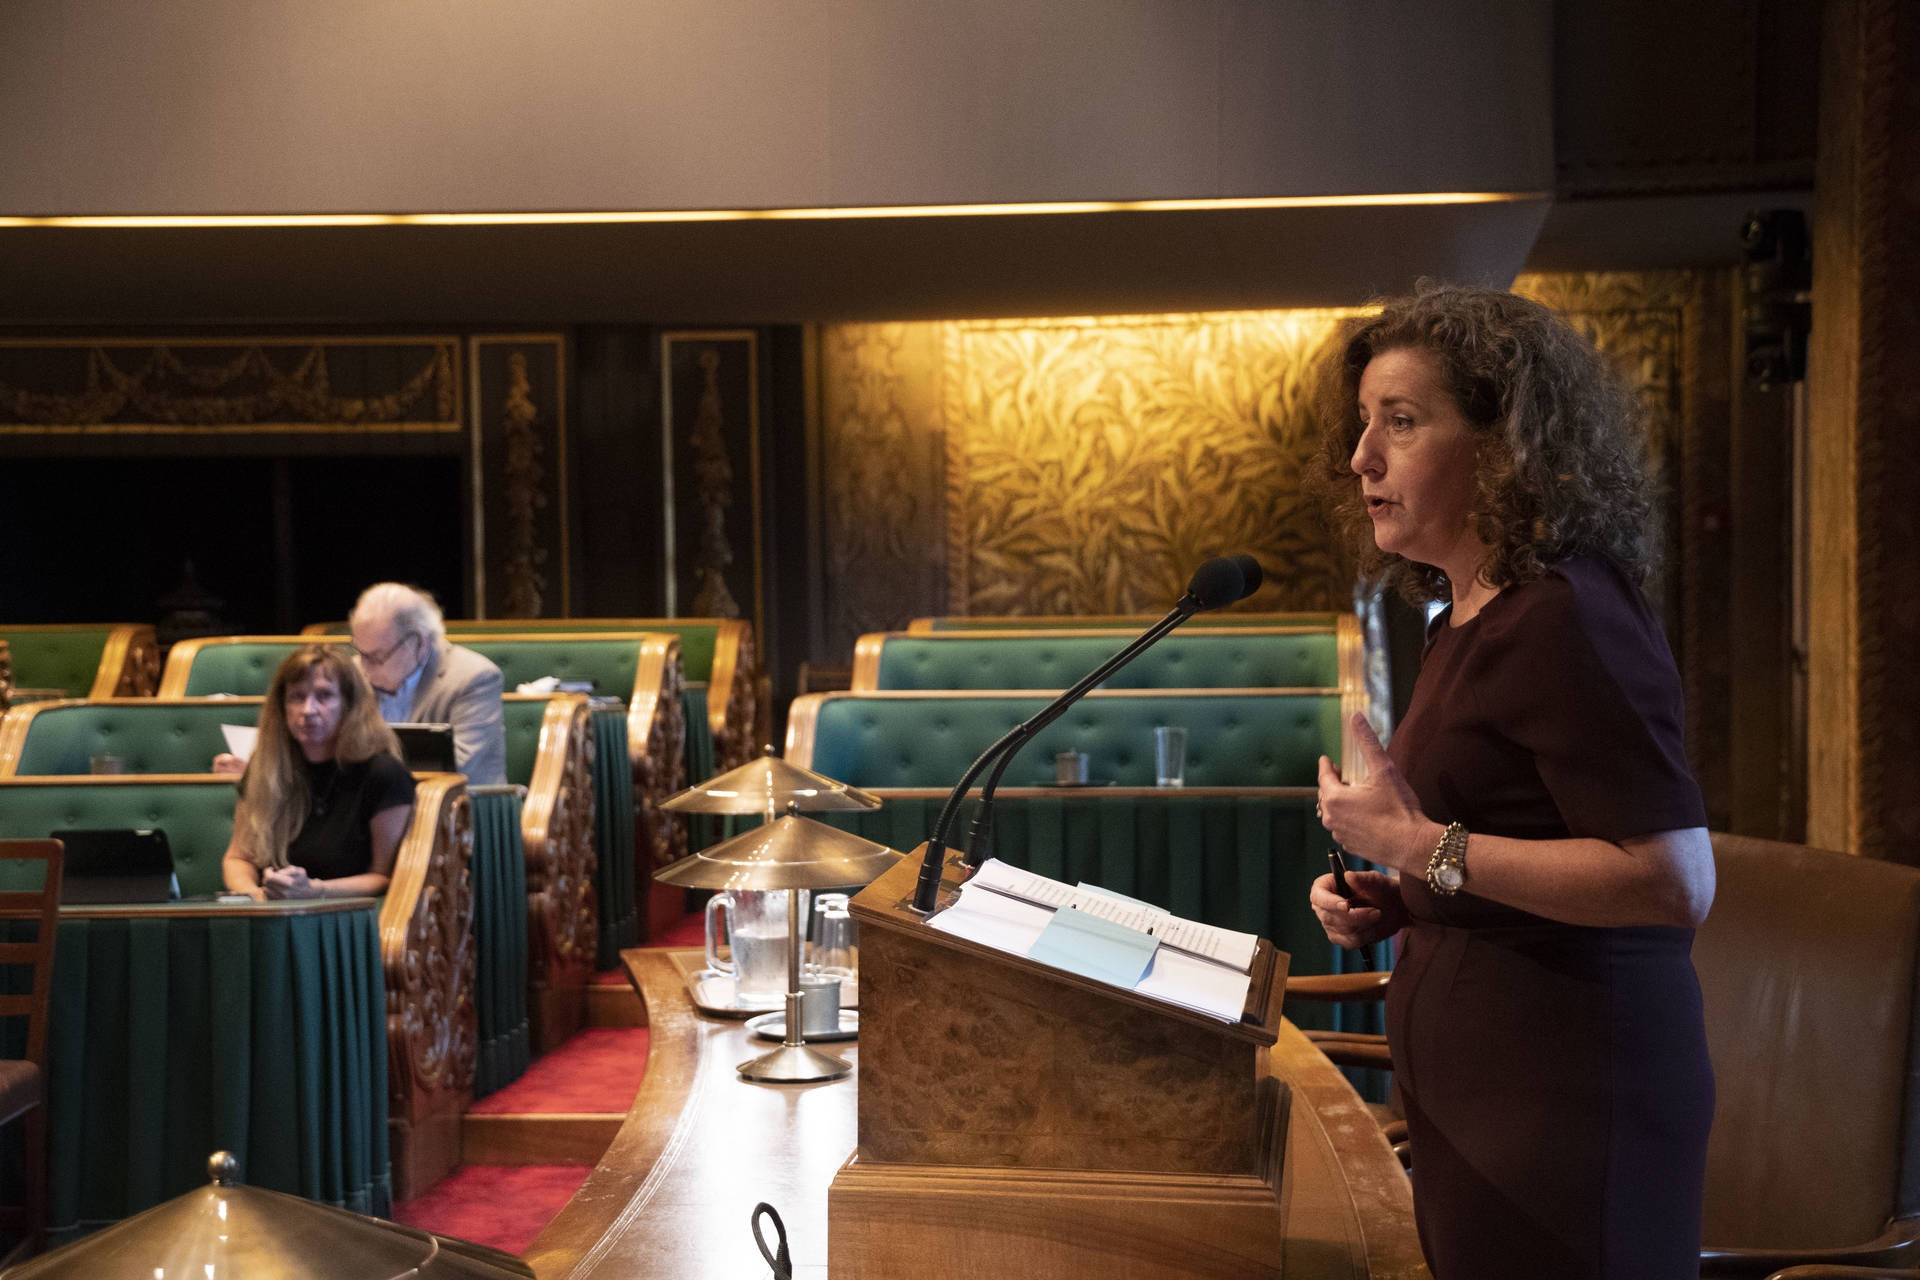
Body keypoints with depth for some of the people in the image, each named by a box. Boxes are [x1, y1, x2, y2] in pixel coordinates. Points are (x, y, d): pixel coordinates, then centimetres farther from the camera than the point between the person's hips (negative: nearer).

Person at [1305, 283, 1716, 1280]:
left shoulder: (1562, 619, -18)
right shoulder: (1468, 618, 11)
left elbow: (1676, 881, -24)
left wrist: (1421, 846, -22)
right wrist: (1394, 901, 6)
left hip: (1566, 1112, -9)